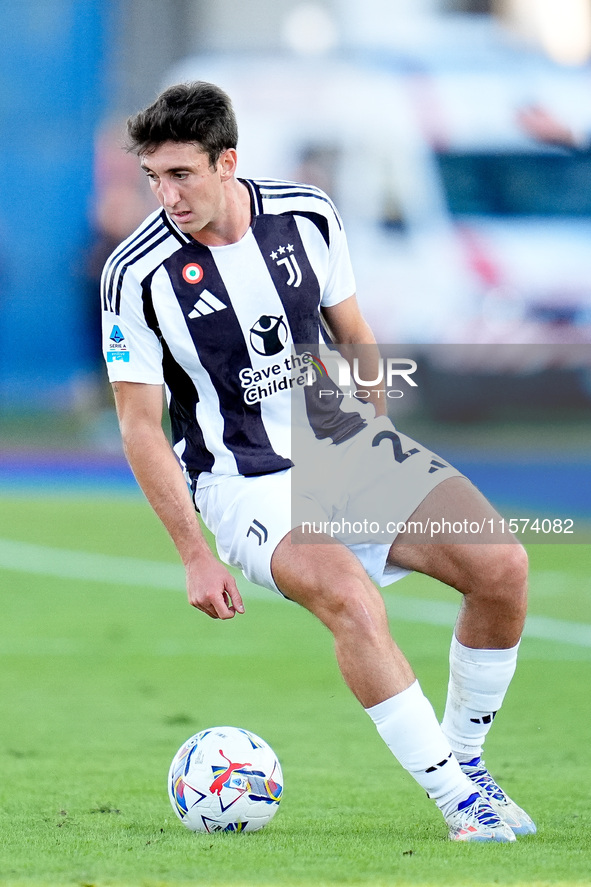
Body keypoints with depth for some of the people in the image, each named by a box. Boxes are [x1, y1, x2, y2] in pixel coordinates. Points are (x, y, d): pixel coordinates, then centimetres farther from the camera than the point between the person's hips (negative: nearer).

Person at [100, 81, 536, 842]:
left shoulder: (308, 215, -3)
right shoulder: (136, 274, -14)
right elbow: (140, 426, -9)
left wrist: (386, 452, 13)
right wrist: (195, 555, -12)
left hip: (348, 446, 5)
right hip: (244, 484, -5)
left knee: (501, 565, -13)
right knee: (350, 598, -33)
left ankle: (465, 758, 6)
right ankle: (458, 801, -23)